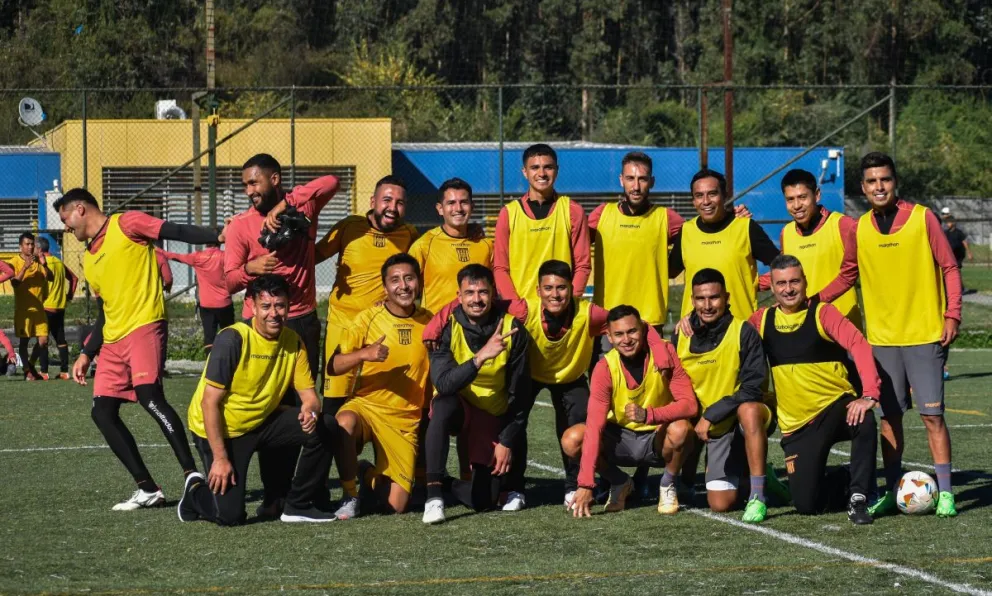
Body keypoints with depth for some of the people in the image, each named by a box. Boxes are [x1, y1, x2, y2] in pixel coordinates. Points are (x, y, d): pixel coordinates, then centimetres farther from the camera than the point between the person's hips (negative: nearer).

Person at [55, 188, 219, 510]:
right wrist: (87, 354, 20)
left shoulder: (126, 224, -2)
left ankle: (192, 475, -25)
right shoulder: (89, 260, 22)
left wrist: (220, 236, -25)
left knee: (149, 395, -25)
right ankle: (148, 489, 1)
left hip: (144, 327, -9)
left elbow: (175, 231, -13)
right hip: (113, 339, 9)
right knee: (102, 412, 0)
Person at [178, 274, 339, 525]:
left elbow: (308, 393, 2)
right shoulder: (233, 339, -23)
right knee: (230, 515, -15)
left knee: (325, 428, -14)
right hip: (221, 430, -6)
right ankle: (195, 492, 21)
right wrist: (220, 458, -23)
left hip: (262, 422, 6)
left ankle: (298, 506, 1)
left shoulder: (293, 342, -4)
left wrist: (310, 410, -24)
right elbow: (210, 402, -22)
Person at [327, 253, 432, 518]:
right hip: (366, 405, -2)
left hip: (406, 420, 2)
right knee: (345, 423, -40)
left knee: (396, 504, -8)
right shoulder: (368, 319, -5)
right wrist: (364, 354, -29)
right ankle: (350, 495, -15)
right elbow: (333, 367, -12)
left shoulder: (428, 323, 2)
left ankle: (369, 475, 28)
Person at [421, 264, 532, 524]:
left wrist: (508, 441, -8)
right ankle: (434, 495, -33)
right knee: (444, 404, -39)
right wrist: (480, 357, -40)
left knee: (483, 501, -12)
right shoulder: (446, 327, -13)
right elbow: (442, 384, -28)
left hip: (495, 418, 1)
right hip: (459, 409, -1)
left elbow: (521, 394, -4)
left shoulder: (512, 329, -10)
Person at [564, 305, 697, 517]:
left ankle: (668, 485, -4)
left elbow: (689, 404, -22)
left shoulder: (664, 355, -17)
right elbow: (594, 425, -25)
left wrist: (648, 414, -41)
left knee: (680, 429, -35)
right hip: (620, 440, 1)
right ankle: (619, 483, 3)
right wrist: (586, 484, -34)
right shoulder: (605, 368, -18)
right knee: (572, 439, -25)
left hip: (658, 438, -1)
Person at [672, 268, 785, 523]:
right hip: (716, 428, 5)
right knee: (720, 503, -7)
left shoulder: (743, 332, -15)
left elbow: (752, 389, -21)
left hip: (750, 416, -4)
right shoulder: (681, 336, 0)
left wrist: (710, 415, -24)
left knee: (748, 410, -42)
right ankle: (758, 476, 27)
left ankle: (758, 497, -36)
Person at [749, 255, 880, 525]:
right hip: (796, 424, 3)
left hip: (836, 407, -3)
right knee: (806, 505, -7)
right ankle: (844, 483, 28)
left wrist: (869, 395, -34)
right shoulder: (763, 320, 6)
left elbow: (859, 345, -19)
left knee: (863, 420, -39)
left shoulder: (822, 313, -7)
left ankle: (859, 498, -22)